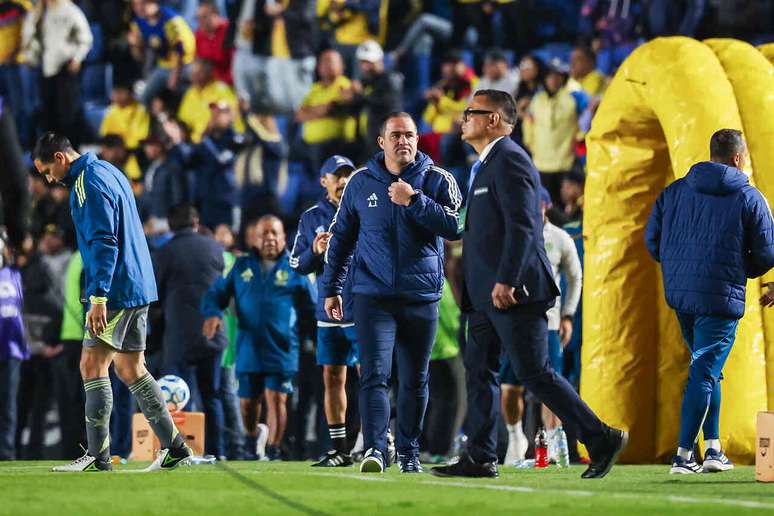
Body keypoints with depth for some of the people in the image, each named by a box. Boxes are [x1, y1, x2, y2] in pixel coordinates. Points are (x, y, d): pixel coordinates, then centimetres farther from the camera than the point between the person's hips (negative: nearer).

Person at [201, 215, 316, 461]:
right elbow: (217, 293, 11)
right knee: (248, 401, 12)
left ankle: (273, 450, -3)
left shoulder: (294, 269, 3)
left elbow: (312, 308, 8)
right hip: (248, 348, 3)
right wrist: (213, 313, -9)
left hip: (281, 349, -3)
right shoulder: (242, 267, 9)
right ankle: (251, 441, 38)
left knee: (276, 398, -10)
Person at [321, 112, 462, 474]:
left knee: (415, 380, 9)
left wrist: (414, 200, -18)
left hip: (421, 298, 0)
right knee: (375, 375, -14)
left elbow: (455, 226, -12)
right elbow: (341, 237, 15)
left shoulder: (437, 180, 2)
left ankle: (409, 452, 21)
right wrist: (331, 288, 14)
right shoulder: (361, 183, 7)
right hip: (373, 295, 0)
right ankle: (375, 450, -23)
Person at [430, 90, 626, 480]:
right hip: (486, 294, 10)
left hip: (514, 291, -10)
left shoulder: (509, 160, -12)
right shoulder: (486, 165, 20)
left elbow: (522, 225, -21)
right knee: (479, 371, 6)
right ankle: (480, 458, 7)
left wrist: (505, 281, -25)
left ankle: (601, 439, -3)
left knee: (534, 373, -9)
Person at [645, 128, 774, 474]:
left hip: (678, 294, 5)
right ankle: (684, 455, -6)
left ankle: (713, 448, 14)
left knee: (707, 369, 18)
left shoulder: (675, 191, 9)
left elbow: (652, 239, 9)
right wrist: (742, 272, 16)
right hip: (721, 297, -5)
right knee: (704, 373, -3)